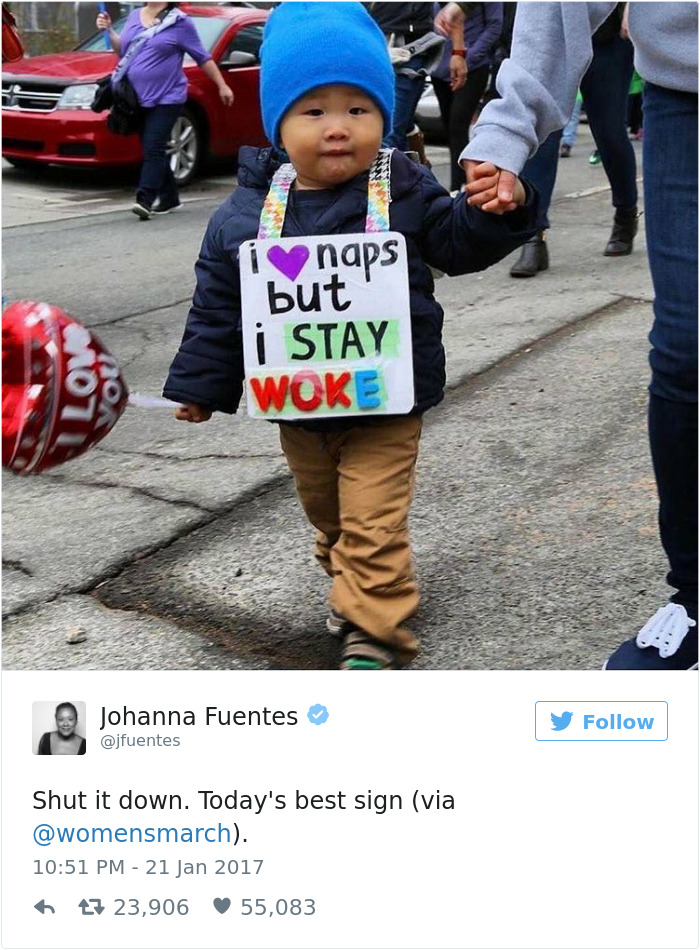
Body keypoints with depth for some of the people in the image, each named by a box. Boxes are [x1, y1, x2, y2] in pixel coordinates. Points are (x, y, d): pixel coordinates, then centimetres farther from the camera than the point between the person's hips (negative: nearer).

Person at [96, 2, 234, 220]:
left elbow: (203, 58, 1)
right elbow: (123, 49, 22)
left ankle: (145, 200, -19)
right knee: (154, 150, 11)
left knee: (153, 149, -14)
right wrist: (108, 30, 6)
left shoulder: (179, 22, -3)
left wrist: (222, 86, 1)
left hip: (167, 98, -6)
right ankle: (170, 198, 23)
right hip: (139, 99, 6)